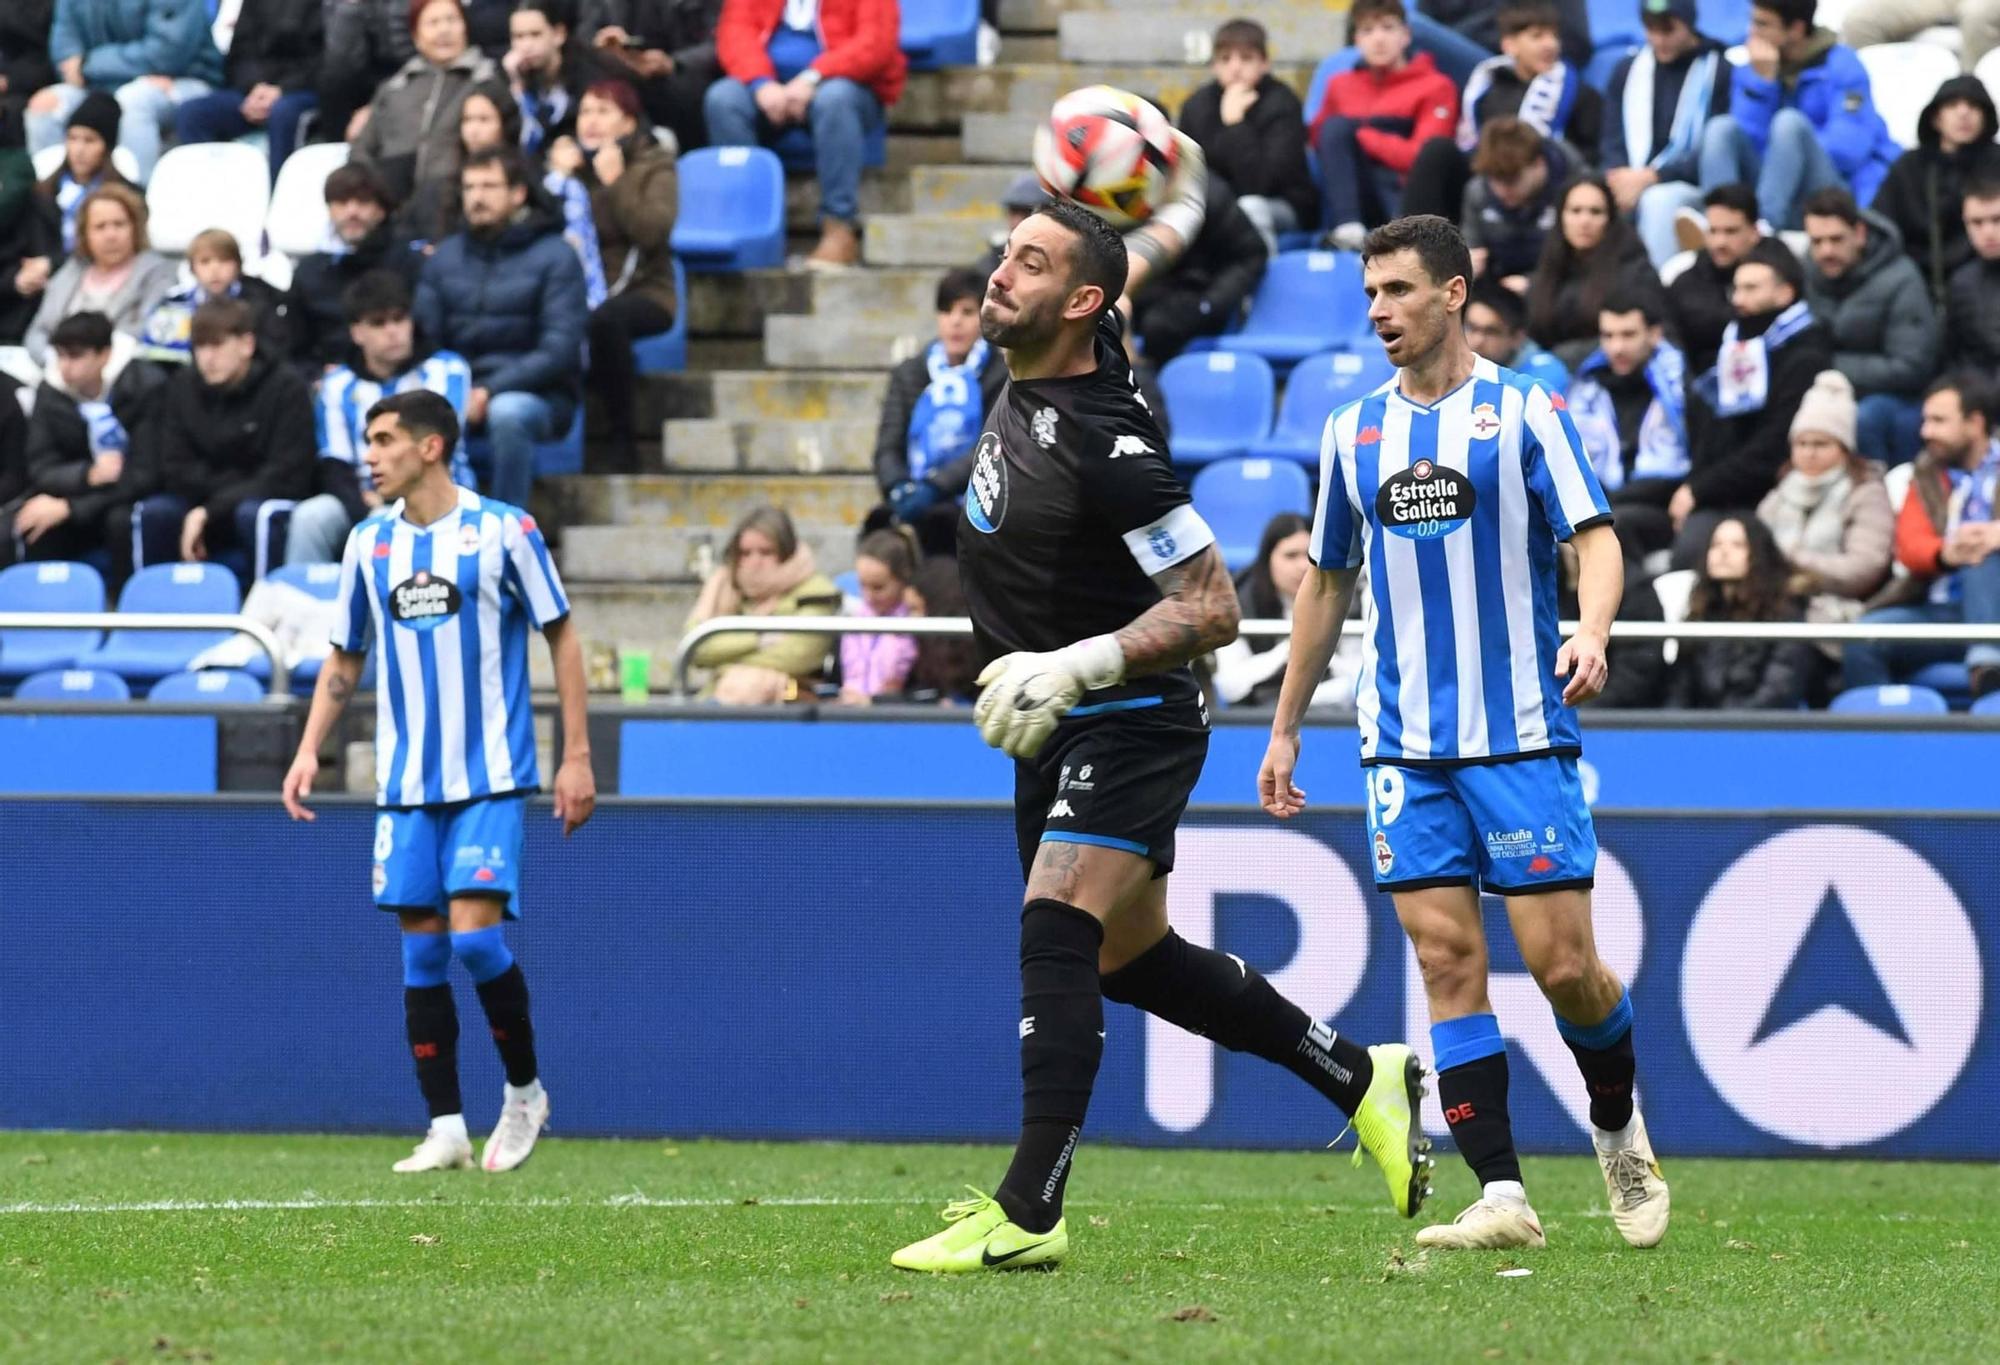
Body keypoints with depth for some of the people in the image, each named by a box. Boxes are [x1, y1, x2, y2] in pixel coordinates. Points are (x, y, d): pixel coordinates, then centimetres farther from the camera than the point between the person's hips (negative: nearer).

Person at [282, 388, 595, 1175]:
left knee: (475, 937, -14)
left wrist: (577, 757, -4)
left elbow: (562, 638, 0)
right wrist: (309, 750, 6)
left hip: (489, 777, -4)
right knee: (422, 953, 1)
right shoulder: (369, 543, 8)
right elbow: (345, 658, 17)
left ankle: (525, 1090, 7)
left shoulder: (502, 531, -5)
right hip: (405, 784, 4)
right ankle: (445, 1130, 5)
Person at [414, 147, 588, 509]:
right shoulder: (445, 256, 14)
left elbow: (559, 351, -10)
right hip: (459, 391, 3)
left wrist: (490, 391, -20)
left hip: (537, 394, -3)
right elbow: (424, 333, 6)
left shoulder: (555, 256, -1)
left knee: (507, 411, -39)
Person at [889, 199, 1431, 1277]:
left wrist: (1077, 666, -31)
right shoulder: (1027, 382, -1)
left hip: (1129, 726, -10)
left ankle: (1028, 1215, -30)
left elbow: (1213, 608, -24)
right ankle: (1360, 1079, 33)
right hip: (1053, 736, 10)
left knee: (1058, 934, -24)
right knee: (1133, 956, 17)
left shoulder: (1110, 447, -25)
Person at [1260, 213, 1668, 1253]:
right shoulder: (1353, 432, 12)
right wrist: (1285, 727, 21)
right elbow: (1327, 583, 22)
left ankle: (1618, 1130, 22)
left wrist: (1591, 630, -28)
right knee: (1446, 958, -7)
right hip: (1404, 741, 4)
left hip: (1521, 735, -4)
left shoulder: (1524, 411, -1)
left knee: (1561, 962, -6)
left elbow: (1595, 539, -8)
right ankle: (1501, 1197, -7)